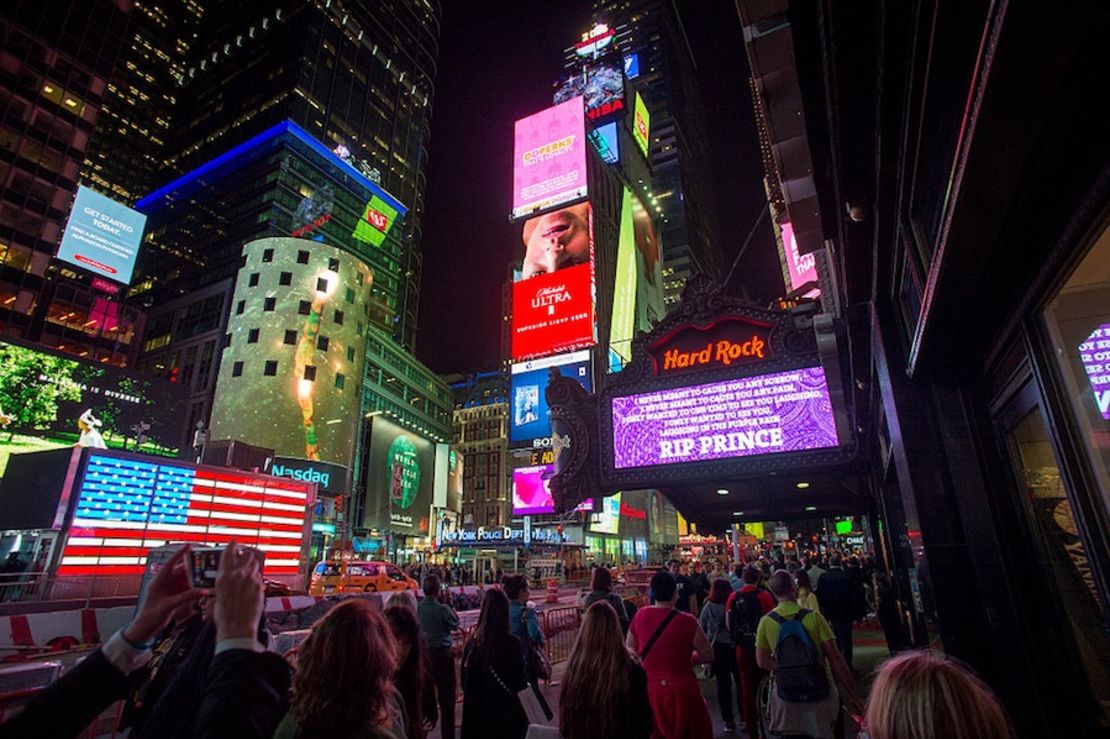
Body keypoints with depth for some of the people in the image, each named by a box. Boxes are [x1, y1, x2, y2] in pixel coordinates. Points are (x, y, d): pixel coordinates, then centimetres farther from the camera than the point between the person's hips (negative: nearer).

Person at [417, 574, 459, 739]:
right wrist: (446, 603, -3)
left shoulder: (417, 608, -8)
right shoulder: (442, 609, -21)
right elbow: (455, 624, -5)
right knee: (446, 696, 9)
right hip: (442, 653, -5)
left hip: (423, 653, 5)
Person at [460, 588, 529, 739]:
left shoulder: (473, 640, -7)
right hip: (507, 711, -4)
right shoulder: (511, 642, -20)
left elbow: (464, 678, 4)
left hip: (476, 711, 4)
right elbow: (520, 679, -13)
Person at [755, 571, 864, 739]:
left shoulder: (766, 621, -8)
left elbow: (763, 662, -1)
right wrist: (852, 695, -2)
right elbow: (835, 659, -11)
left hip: (787, 697, 0)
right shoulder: (814, 617, -13)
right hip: (820, 693, 0)